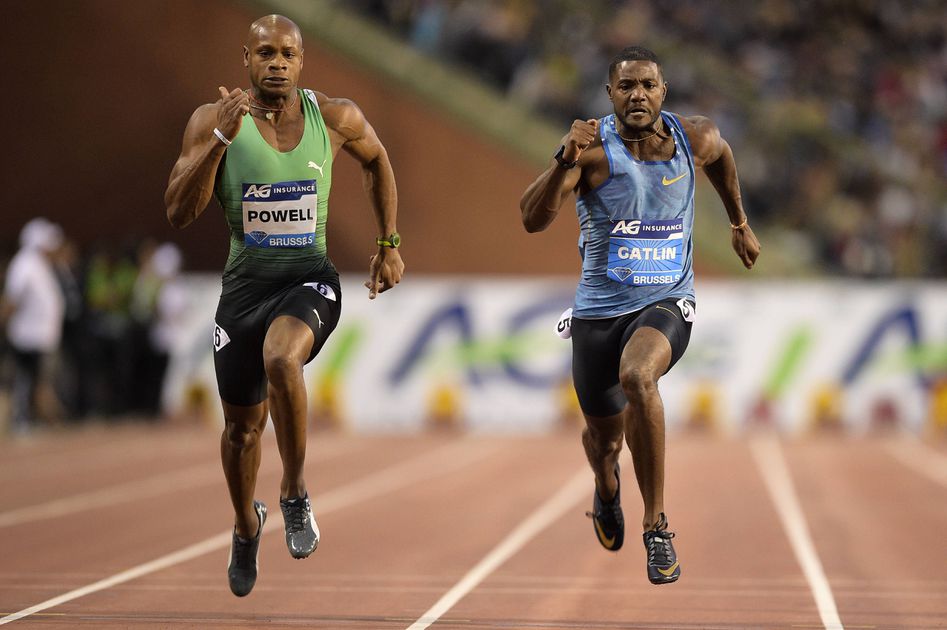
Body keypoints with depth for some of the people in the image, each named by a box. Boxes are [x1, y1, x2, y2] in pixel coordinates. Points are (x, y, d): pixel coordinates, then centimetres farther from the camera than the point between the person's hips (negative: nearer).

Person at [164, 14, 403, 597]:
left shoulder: (336, 117, -5)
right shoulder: (213, 120, -9)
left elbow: (376, 160, 17)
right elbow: (179, 214, -16)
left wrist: (390, 244, 14)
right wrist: (220, 138, -26)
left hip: (310, 278, -1)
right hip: (245, 283, 2)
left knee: (281, 360, -34)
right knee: (243, 426, 13)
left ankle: (295, 495, -13)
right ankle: (247, 526, 44)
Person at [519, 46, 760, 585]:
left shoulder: (696, 139, -4)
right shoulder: (593, 147, -14)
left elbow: (722, 157, 23)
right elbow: (533, 220, -26)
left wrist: (740, 224, 32)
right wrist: (565, 162, -41)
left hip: (667, 301, -1)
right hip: (600, 307, 1)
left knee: (637, 378, -34)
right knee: (605, 434, 15)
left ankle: (657, 526, -24)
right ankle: (607, 489, 56)